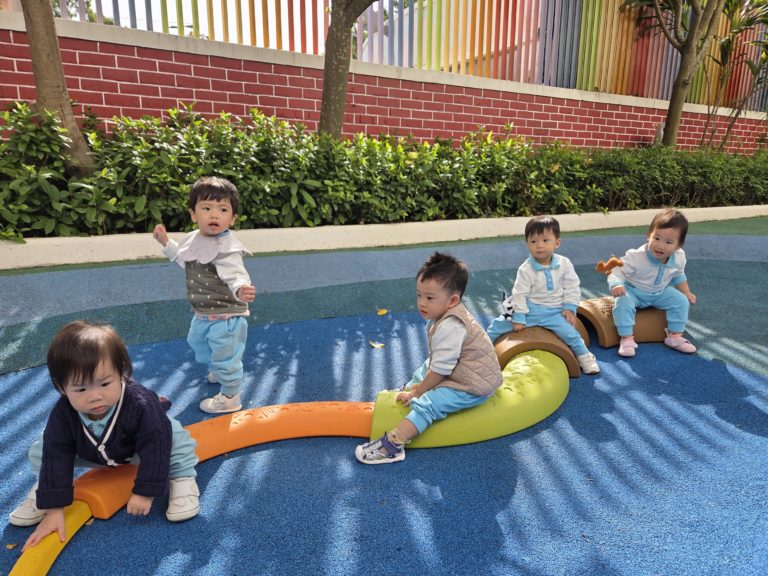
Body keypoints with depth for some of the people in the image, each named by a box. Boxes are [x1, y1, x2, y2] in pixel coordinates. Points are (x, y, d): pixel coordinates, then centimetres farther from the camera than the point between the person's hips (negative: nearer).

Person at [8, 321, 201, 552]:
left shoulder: (140, 404, -43)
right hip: (92, 454, 4)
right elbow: (56, 458, -24)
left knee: (177, 438, -29)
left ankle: (182, 479, -6)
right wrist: (53, 510, -23)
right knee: (41, 451, -7)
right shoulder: (62, 415, -33)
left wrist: (145, 492, -31)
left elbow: (154, 448, -35)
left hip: (137, 450, -3)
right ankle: (43, 486, 22)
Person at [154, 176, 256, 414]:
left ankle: (230, 397, 30)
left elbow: (237, 276, -36)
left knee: (225, 356, 7)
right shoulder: (193, 239, -1)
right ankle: (217, 371, 61)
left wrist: (241, 290, -59)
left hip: (225, 316, -10)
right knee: (197, 342, 33)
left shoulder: (227, 248, -28)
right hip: (202, 314, 10)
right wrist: (166, 242, 20)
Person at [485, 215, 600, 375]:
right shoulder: (525, 269, -12)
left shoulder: (564, 263, -7)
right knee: (498, 325, -6)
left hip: (553, 312, 1)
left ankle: (584, 357, 10)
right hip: (529, 309, 0)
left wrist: (569, 308, -5)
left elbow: (572, 287, 2)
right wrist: (519, 318, -9)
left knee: (570, 332, -16)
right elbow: (520, 294, -8)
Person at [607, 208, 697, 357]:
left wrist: (686, 292, 7)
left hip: (660, 293, 5)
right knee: (622, 303, -33)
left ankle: (675, 337, 3)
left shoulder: (679, 258, -12)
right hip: (634, 291, -5)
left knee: (682, 301, -10)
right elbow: (617, 272, -33)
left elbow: (678, 276, 10)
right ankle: (626, 339, -24)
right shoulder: (636, 257, -32)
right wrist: (616, 285, -54)